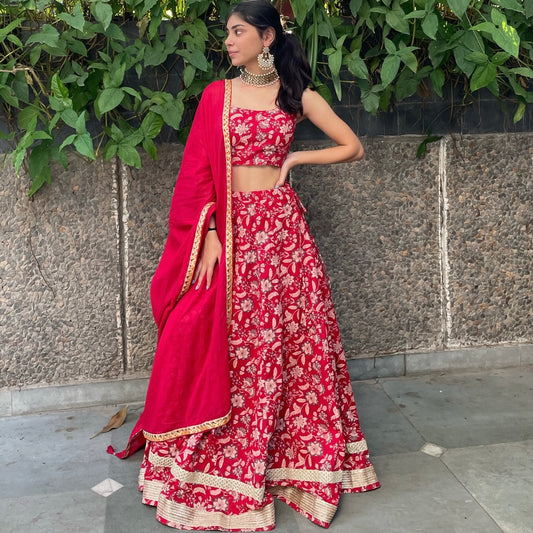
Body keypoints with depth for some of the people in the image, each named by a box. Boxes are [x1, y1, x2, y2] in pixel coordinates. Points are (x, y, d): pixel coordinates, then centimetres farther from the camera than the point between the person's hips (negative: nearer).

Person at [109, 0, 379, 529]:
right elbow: (198, 170, 1)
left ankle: (295, 461, 16)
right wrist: (209, 234, -10)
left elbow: (353, 148, 12)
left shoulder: (297, 95, 7)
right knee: (223, 349, 0)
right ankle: (218, 472, 13)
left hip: (280, 227, 0)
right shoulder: (217, 94, 8)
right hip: (228, 228, 0)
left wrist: (294, 158, 3)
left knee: (290, 342, 2)